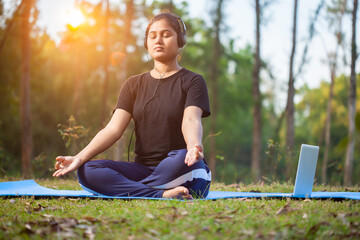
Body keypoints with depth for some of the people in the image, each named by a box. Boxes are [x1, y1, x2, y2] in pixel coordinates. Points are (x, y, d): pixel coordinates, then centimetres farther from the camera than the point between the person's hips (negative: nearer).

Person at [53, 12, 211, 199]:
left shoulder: (192, 81, 5)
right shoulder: (134, 84, 15)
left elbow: (191, 120, -16)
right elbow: (114, 128, 1)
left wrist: (194, 146, -40)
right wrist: (80, 157, -16)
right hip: (143, 168, 4)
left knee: (182, 159, -39)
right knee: (87, 171, -22)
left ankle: (122, 190, -24)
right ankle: (162, 194, -34)